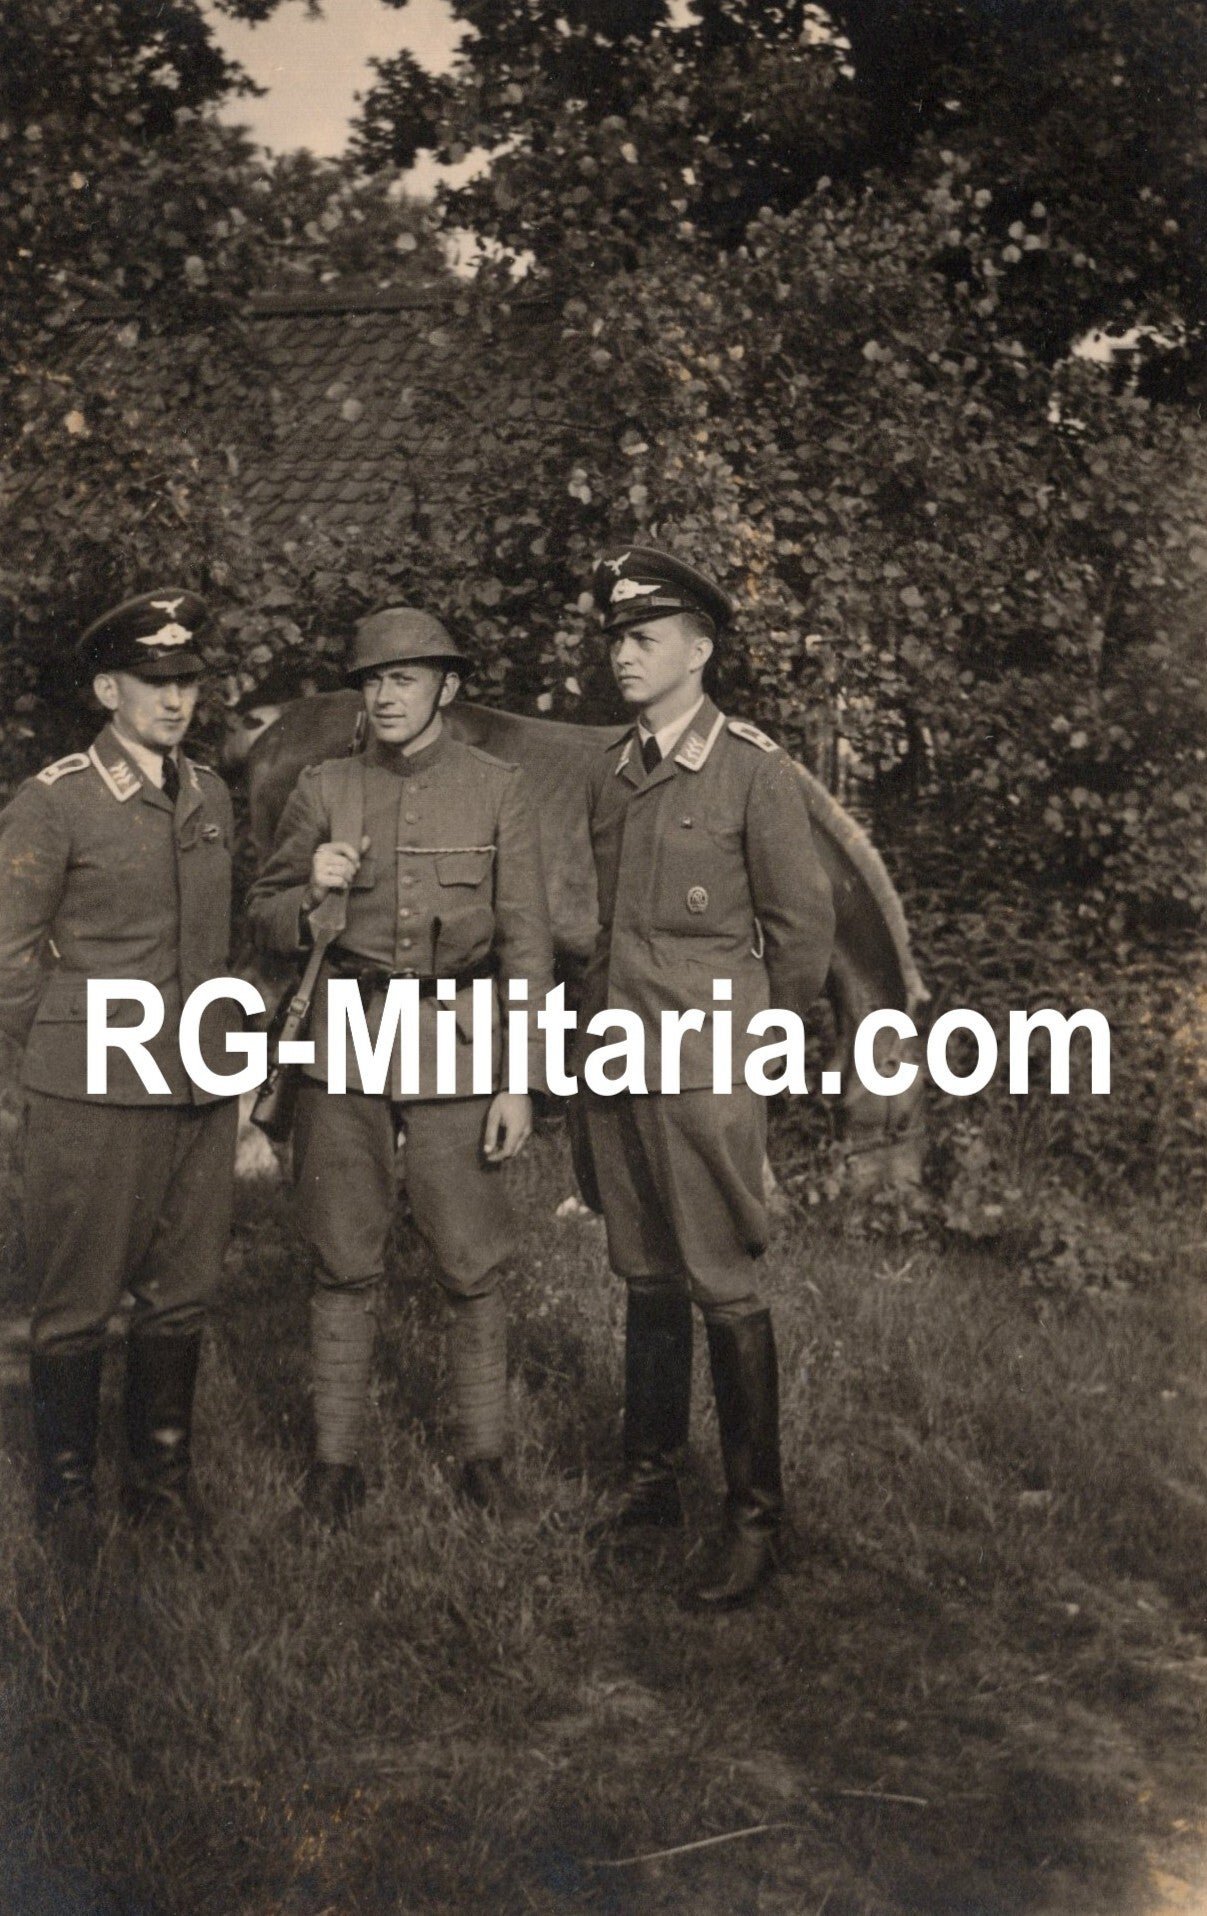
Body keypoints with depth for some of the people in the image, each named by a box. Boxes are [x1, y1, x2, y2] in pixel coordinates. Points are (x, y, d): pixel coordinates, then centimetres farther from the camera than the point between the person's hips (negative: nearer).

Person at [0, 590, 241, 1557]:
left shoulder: (211, 795, 10)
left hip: (205, 1084, 5)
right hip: (96, 1096, -5)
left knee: (182, 1293, 12)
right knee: (78, 1302, 4)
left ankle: (163, 1476, 26)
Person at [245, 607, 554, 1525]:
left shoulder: (497, 788, 2)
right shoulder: (324, 789, 6)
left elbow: (527, 940, 1)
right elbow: (265, 920, 13)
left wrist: (519, 1080, -4)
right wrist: (312, 891, -11)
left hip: (457, 1051, -1)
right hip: (346, 1045, 1)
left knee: (474, 1266, 2)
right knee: (345, 1265, 5)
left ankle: (483, 1455, 16)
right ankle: (336, 1456, 17)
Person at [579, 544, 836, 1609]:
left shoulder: (755, 770, -6)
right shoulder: (610, 774, 12)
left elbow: (803, 923, -3)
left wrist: (752, 1035, 4)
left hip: (706, 1069, -6)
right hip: (613, 1063, 6)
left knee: (724, 1287, -4)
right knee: (646, 1279, 14)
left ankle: (756, 1517, 4)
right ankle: (652, 1478, 25)